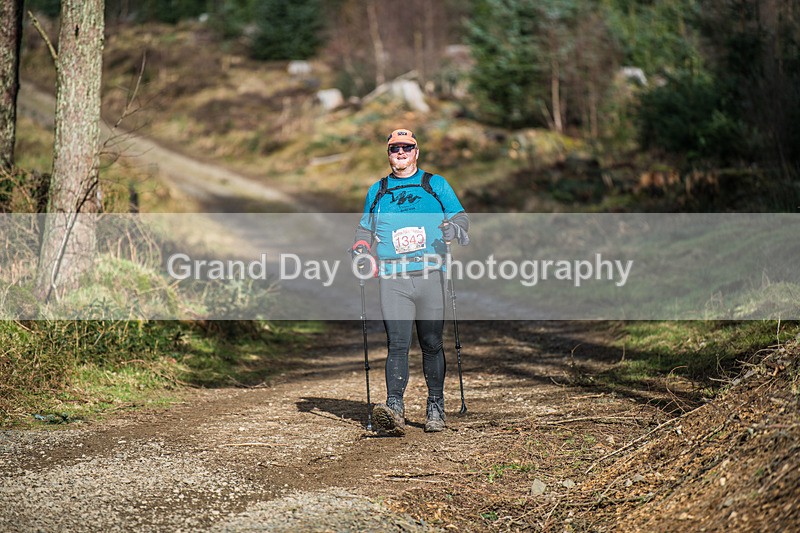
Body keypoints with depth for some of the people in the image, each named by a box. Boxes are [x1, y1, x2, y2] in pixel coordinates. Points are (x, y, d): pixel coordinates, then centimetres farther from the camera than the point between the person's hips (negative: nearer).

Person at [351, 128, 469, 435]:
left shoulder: (436, 185, 12)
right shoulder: (377, 191, 19)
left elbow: (460, 215, 10)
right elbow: (366, 226, 27)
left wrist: (455, 228, -13)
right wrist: (361, 245, 6)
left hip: (430, 275, 0)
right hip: (392, 280, 0)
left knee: (432, 344, 3)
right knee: (397, 344, -12)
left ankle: (435, 408, 15)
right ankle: (394, 409, -22)